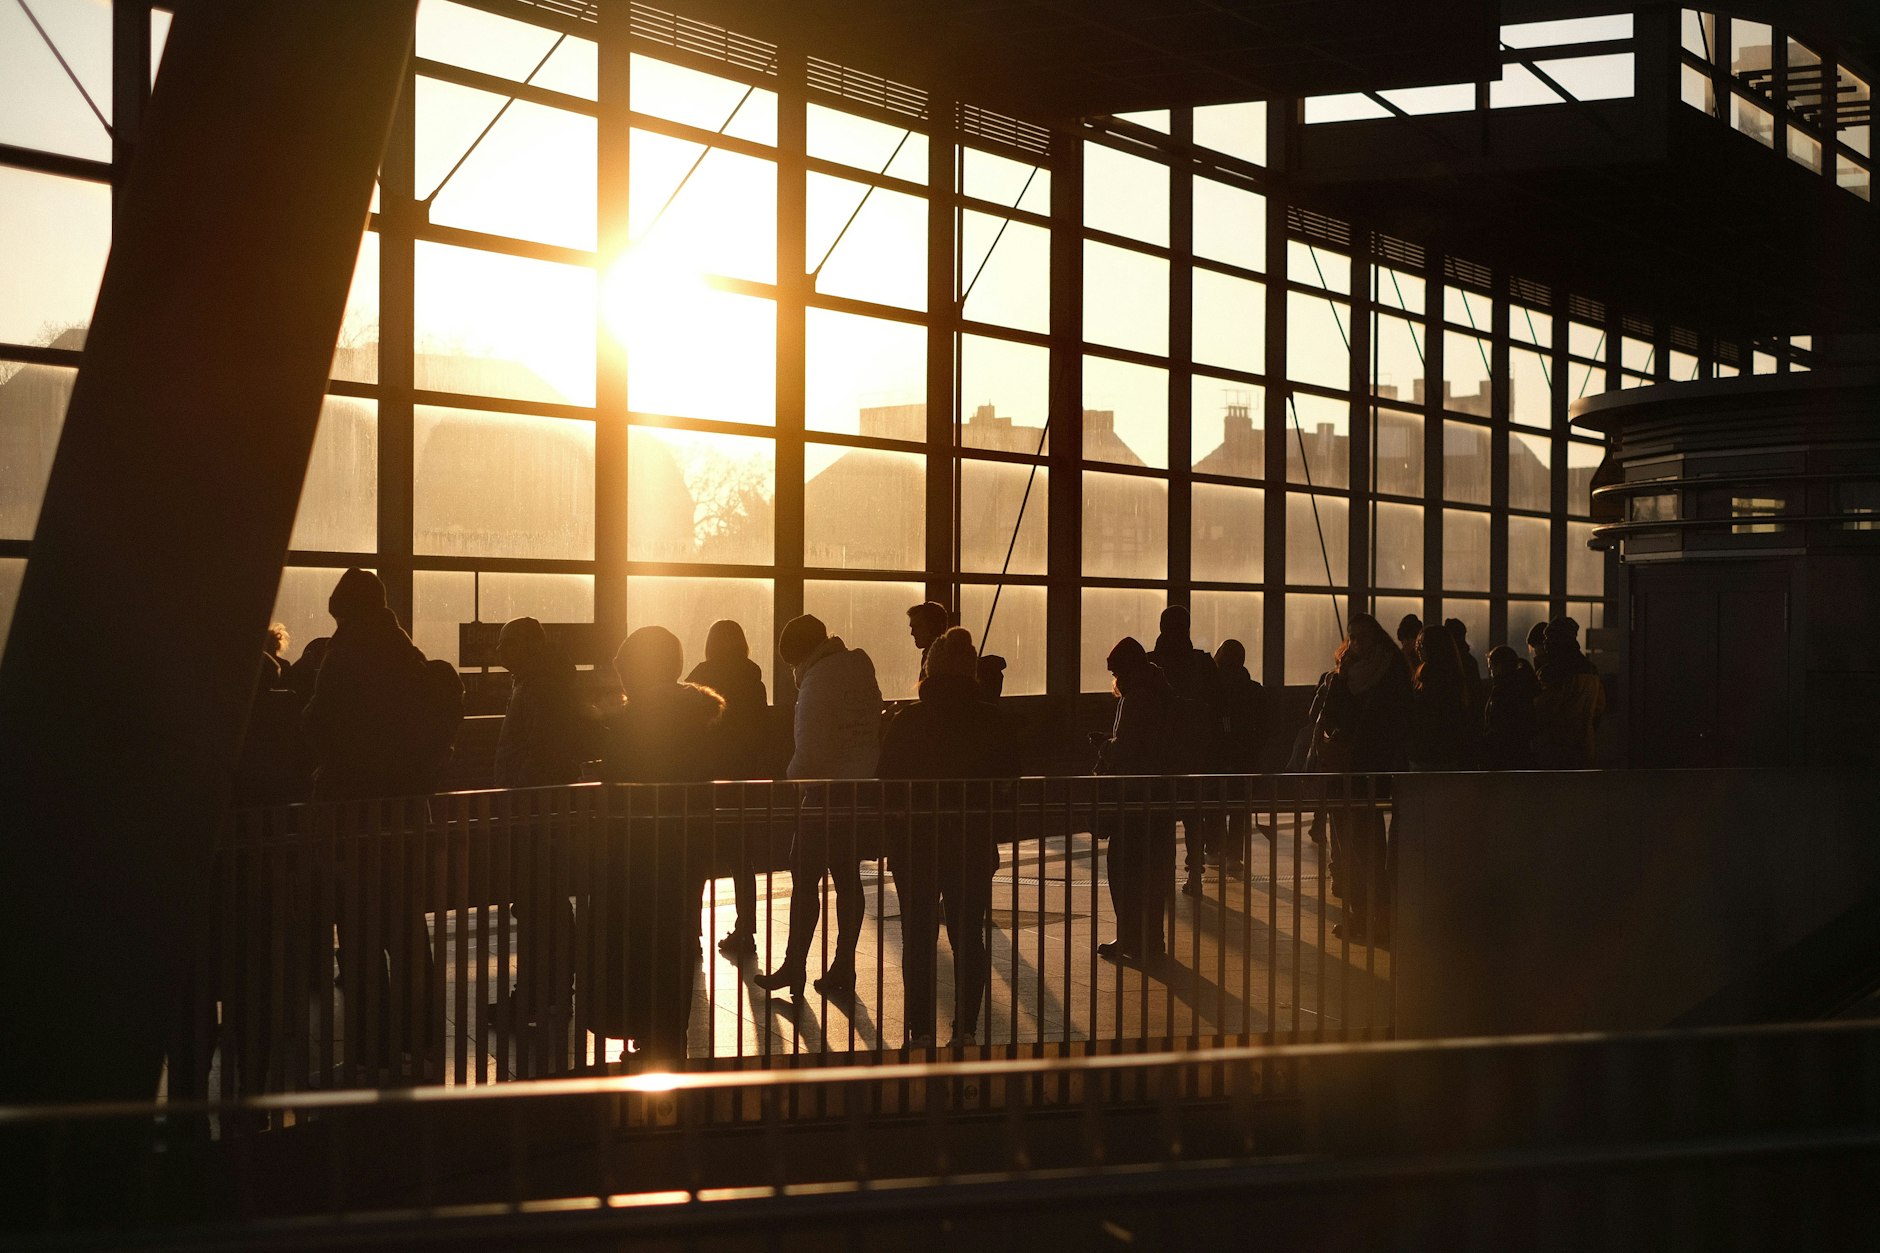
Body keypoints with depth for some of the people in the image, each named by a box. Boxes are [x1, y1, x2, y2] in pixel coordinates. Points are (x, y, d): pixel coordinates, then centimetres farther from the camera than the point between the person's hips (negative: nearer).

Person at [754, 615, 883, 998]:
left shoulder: (819, 679, -15)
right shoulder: (860, 669, 10)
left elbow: (810, 747, -17)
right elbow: (876, 733, 13)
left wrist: (793, 780, -1)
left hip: (827, 792, -8)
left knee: (805, 879, 0)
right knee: (848, 880, 9)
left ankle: (794, 968, 2)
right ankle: (843, 970, 12)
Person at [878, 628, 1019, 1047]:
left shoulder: (907, 721, -10)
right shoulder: (992, 723, -4)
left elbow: (886, 779, -7)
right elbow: (1009, 779, 2)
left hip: (915, 844, -2)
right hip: (974, 846, 2)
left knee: (918, 938, 7)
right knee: (969, 937, 11)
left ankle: (921, 1032, 6)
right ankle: (965, 1029, 11)